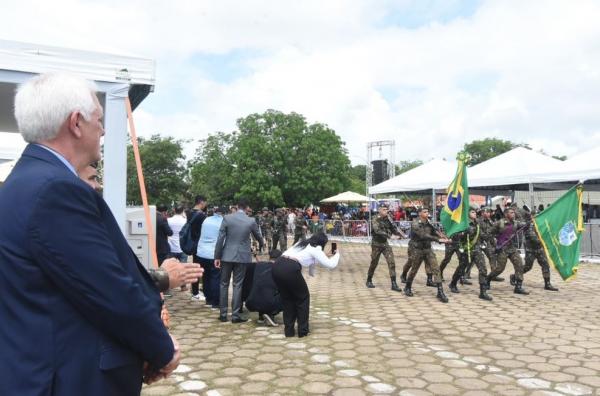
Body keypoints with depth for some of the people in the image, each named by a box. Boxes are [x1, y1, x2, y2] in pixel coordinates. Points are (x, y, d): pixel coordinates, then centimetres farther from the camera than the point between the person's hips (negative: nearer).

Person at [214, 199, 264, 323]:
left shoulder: (227, 218, -5)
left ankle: (223, 314, 15)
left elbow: (220, 239, -7)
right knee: (237, 285, 5)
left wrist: (217, 257, 1)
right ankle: (235, 315, 6)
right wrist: (261, 245, 39)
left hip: (227, 256, 0)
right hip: (242, 257, 0)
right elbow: (258, 236, 16)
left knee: (224, 284, 11)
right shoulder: (251, 221, -2)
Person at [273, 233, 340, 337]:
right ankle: (303, 330, 21)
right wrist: (337, 254, 30)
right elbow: (330, 265, 11)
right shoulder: (316, 249, 11)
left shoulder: (302, 243, 31)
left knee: (287, 298, 25)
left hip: (277, 266, 7)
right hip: (290, 269, -7)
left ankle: (289, 330, 26)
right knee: (303, 297, 17)